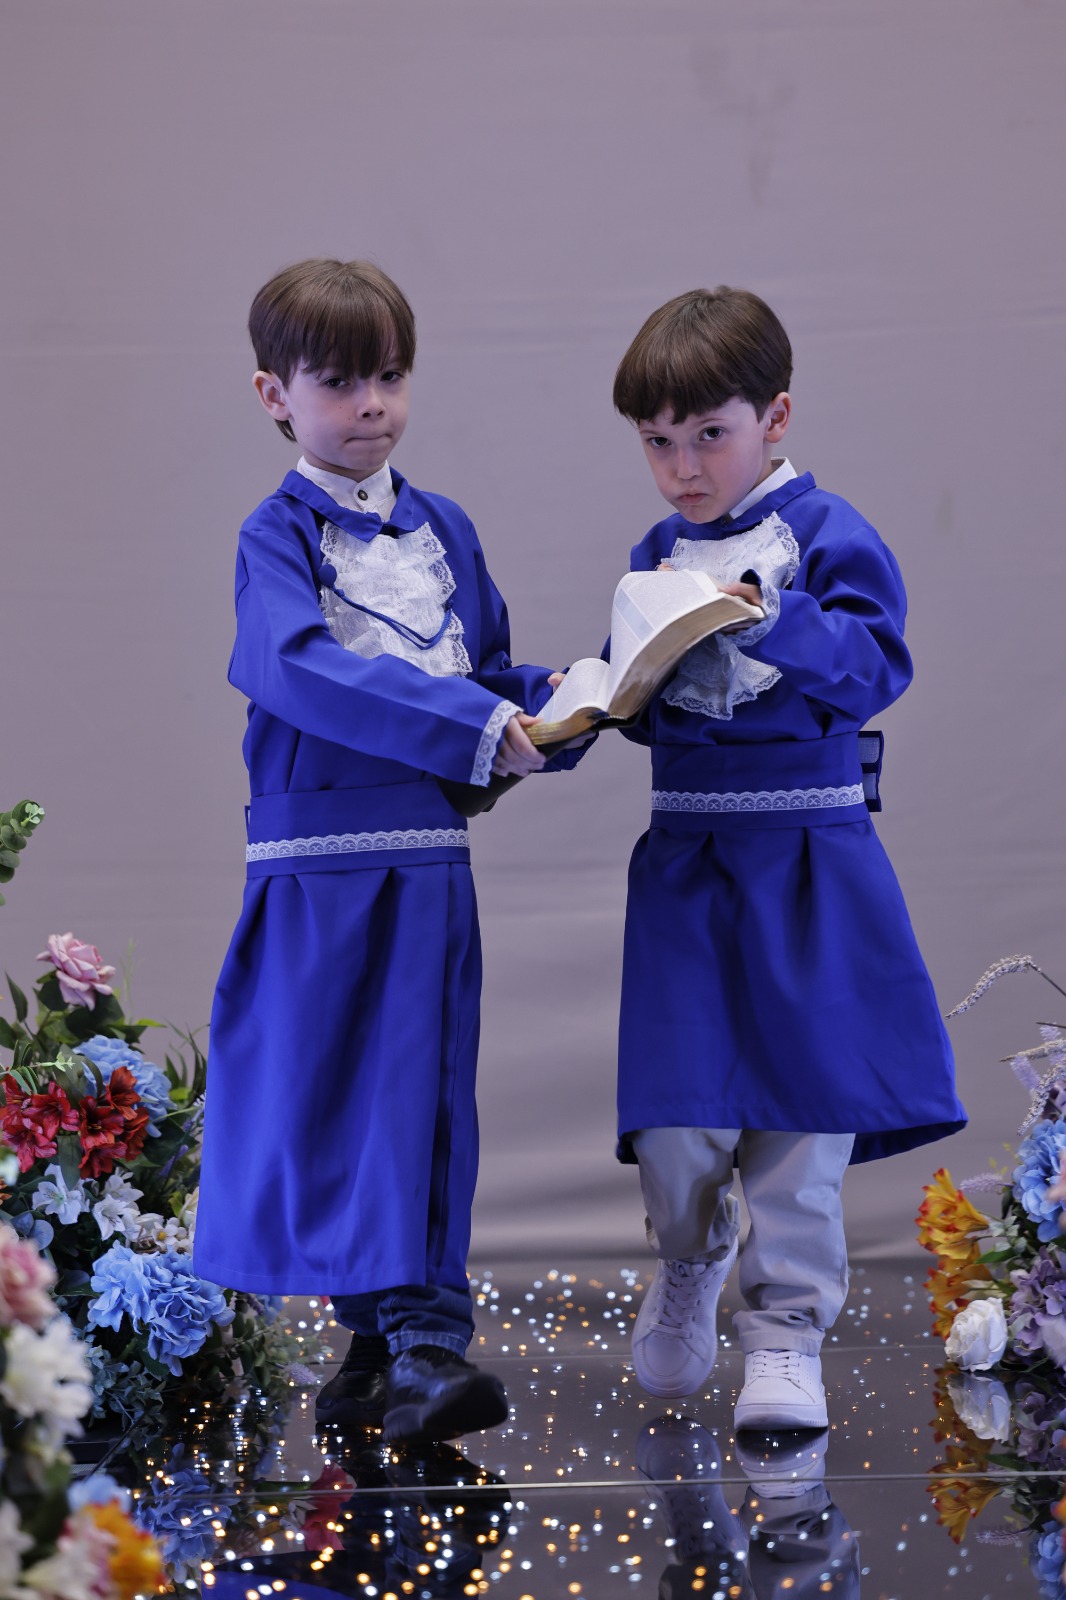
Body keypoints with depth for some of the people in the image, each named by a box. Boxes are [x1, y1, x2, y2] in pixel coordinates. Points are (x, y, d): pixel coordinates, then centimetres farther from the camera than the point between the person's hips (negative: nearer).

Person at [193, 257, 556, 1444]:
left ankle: (420, 1344, 2)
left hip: (429, 863, 4)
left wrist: (551, 700, -4)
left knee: (424, 1100, 2)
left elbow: (489, 672, 19)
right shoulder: (279, 535, -3)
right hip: (318, 865, -4)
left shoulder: (444, 529, 14)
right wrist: (468, 724, -28)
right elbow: (297, 666, -21)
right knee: (322, 1098, 0)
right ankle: (382, 1338, 11)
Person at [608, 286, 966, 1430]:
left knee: (806, 1094, -3)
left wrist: (772, 618, -26)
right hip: (686, 852, 4)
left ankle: (786, 1329, 8)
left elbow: (873, 665, -14)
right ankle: (689, 1261, 28)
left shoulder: (826, 535, -3)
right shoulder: (658, 555, 12)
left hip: (805, 851, -3)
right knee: (673, 1110, -1)